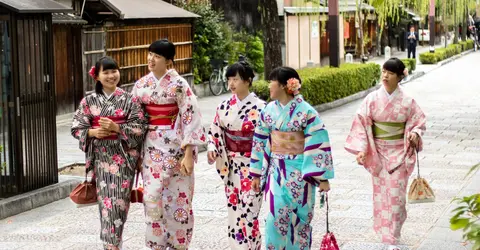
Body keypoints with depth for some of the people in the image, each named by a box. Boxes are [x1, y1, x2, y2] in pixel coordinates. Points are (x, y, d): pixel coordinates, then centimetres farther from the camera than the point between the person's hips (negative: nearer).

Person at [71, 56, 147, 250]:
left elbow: (140, 127, -4)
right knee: (106, 201, 0)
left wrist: (116, 128, -16)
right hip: (100, 156, 1)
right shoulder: (89, 101, 5)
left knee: (119, 201, -2)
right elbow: (77, 127, 6)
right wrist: (92, 132, -13)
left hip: (123, 156, -1)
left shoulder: (129, 100, 0)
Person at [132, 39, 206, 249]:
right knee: (152, 197, -1)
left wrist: (188, 154, -16)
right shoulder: (141, 85, 4)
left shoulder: (178, 84, -10)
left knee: (177, 196, 4)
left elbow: (190, 118, -12)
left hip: (174, 145, -4)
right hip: (151, 147, 4)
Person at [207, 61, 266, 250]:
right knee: (234, 209, 11)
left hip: (251, 165, -5)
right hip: (231, 165, 5)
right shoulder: (225, 106, 3)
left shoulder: (259, 107, -12)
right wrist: (212, 148, -6)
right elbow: (215, 130, 12)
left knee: (247, 211, -6)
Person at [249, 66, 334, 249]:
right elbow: (260, 142, 8)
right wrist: (256, 174, 8)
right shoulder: (269, 110, 3)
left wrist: (323, 178, -15)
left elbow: (318, 144, -13)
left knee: (299, 216, 6)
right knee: (276, 216, -1)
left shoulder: (306, 111, -12)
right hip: (276, 170, 4)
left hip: (299, 171, -3)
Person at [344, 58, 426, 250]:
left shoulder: (407, 101, -7)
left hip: (399, 153, -1)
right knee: (380, 192, 9)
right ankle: (384, 228, 29)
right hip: (378, 153, 1)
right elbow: (361, 124, -5)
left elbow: (419, 122, 2)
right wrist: (361, 149, -14)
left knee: (396, 193, -3)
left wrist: (415, 134, -20)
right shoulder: (372, 99, -5)